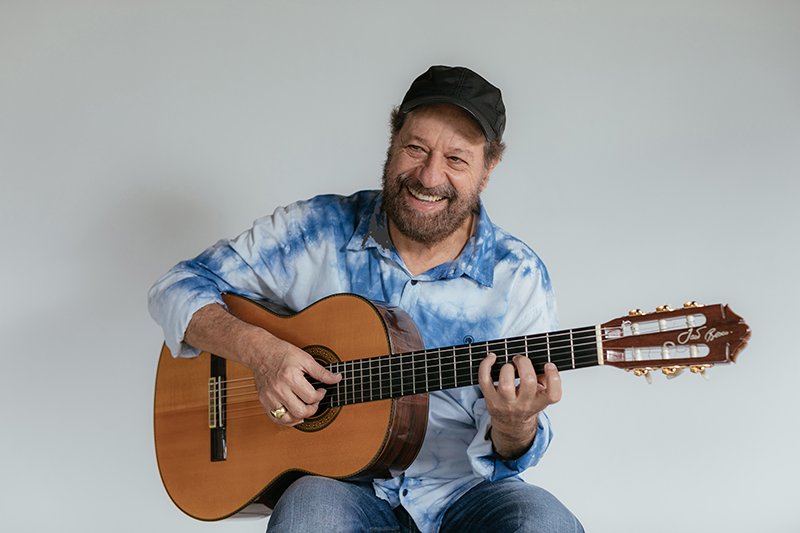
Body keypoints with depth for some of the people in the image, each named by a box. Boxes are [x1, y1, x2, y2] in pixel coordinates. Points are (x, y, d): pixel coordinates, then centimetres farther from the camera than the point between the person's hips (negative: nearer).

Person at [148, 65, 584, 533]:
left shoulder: (518, 279, -3)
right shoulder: (316, 231, -1)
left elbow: (503, 457, -2)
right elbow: (180, 287, 1)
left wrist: (514, 428, -27)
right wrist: (258, 349, -18)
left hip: (464, 491, 1)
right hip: (339, 480, -1)